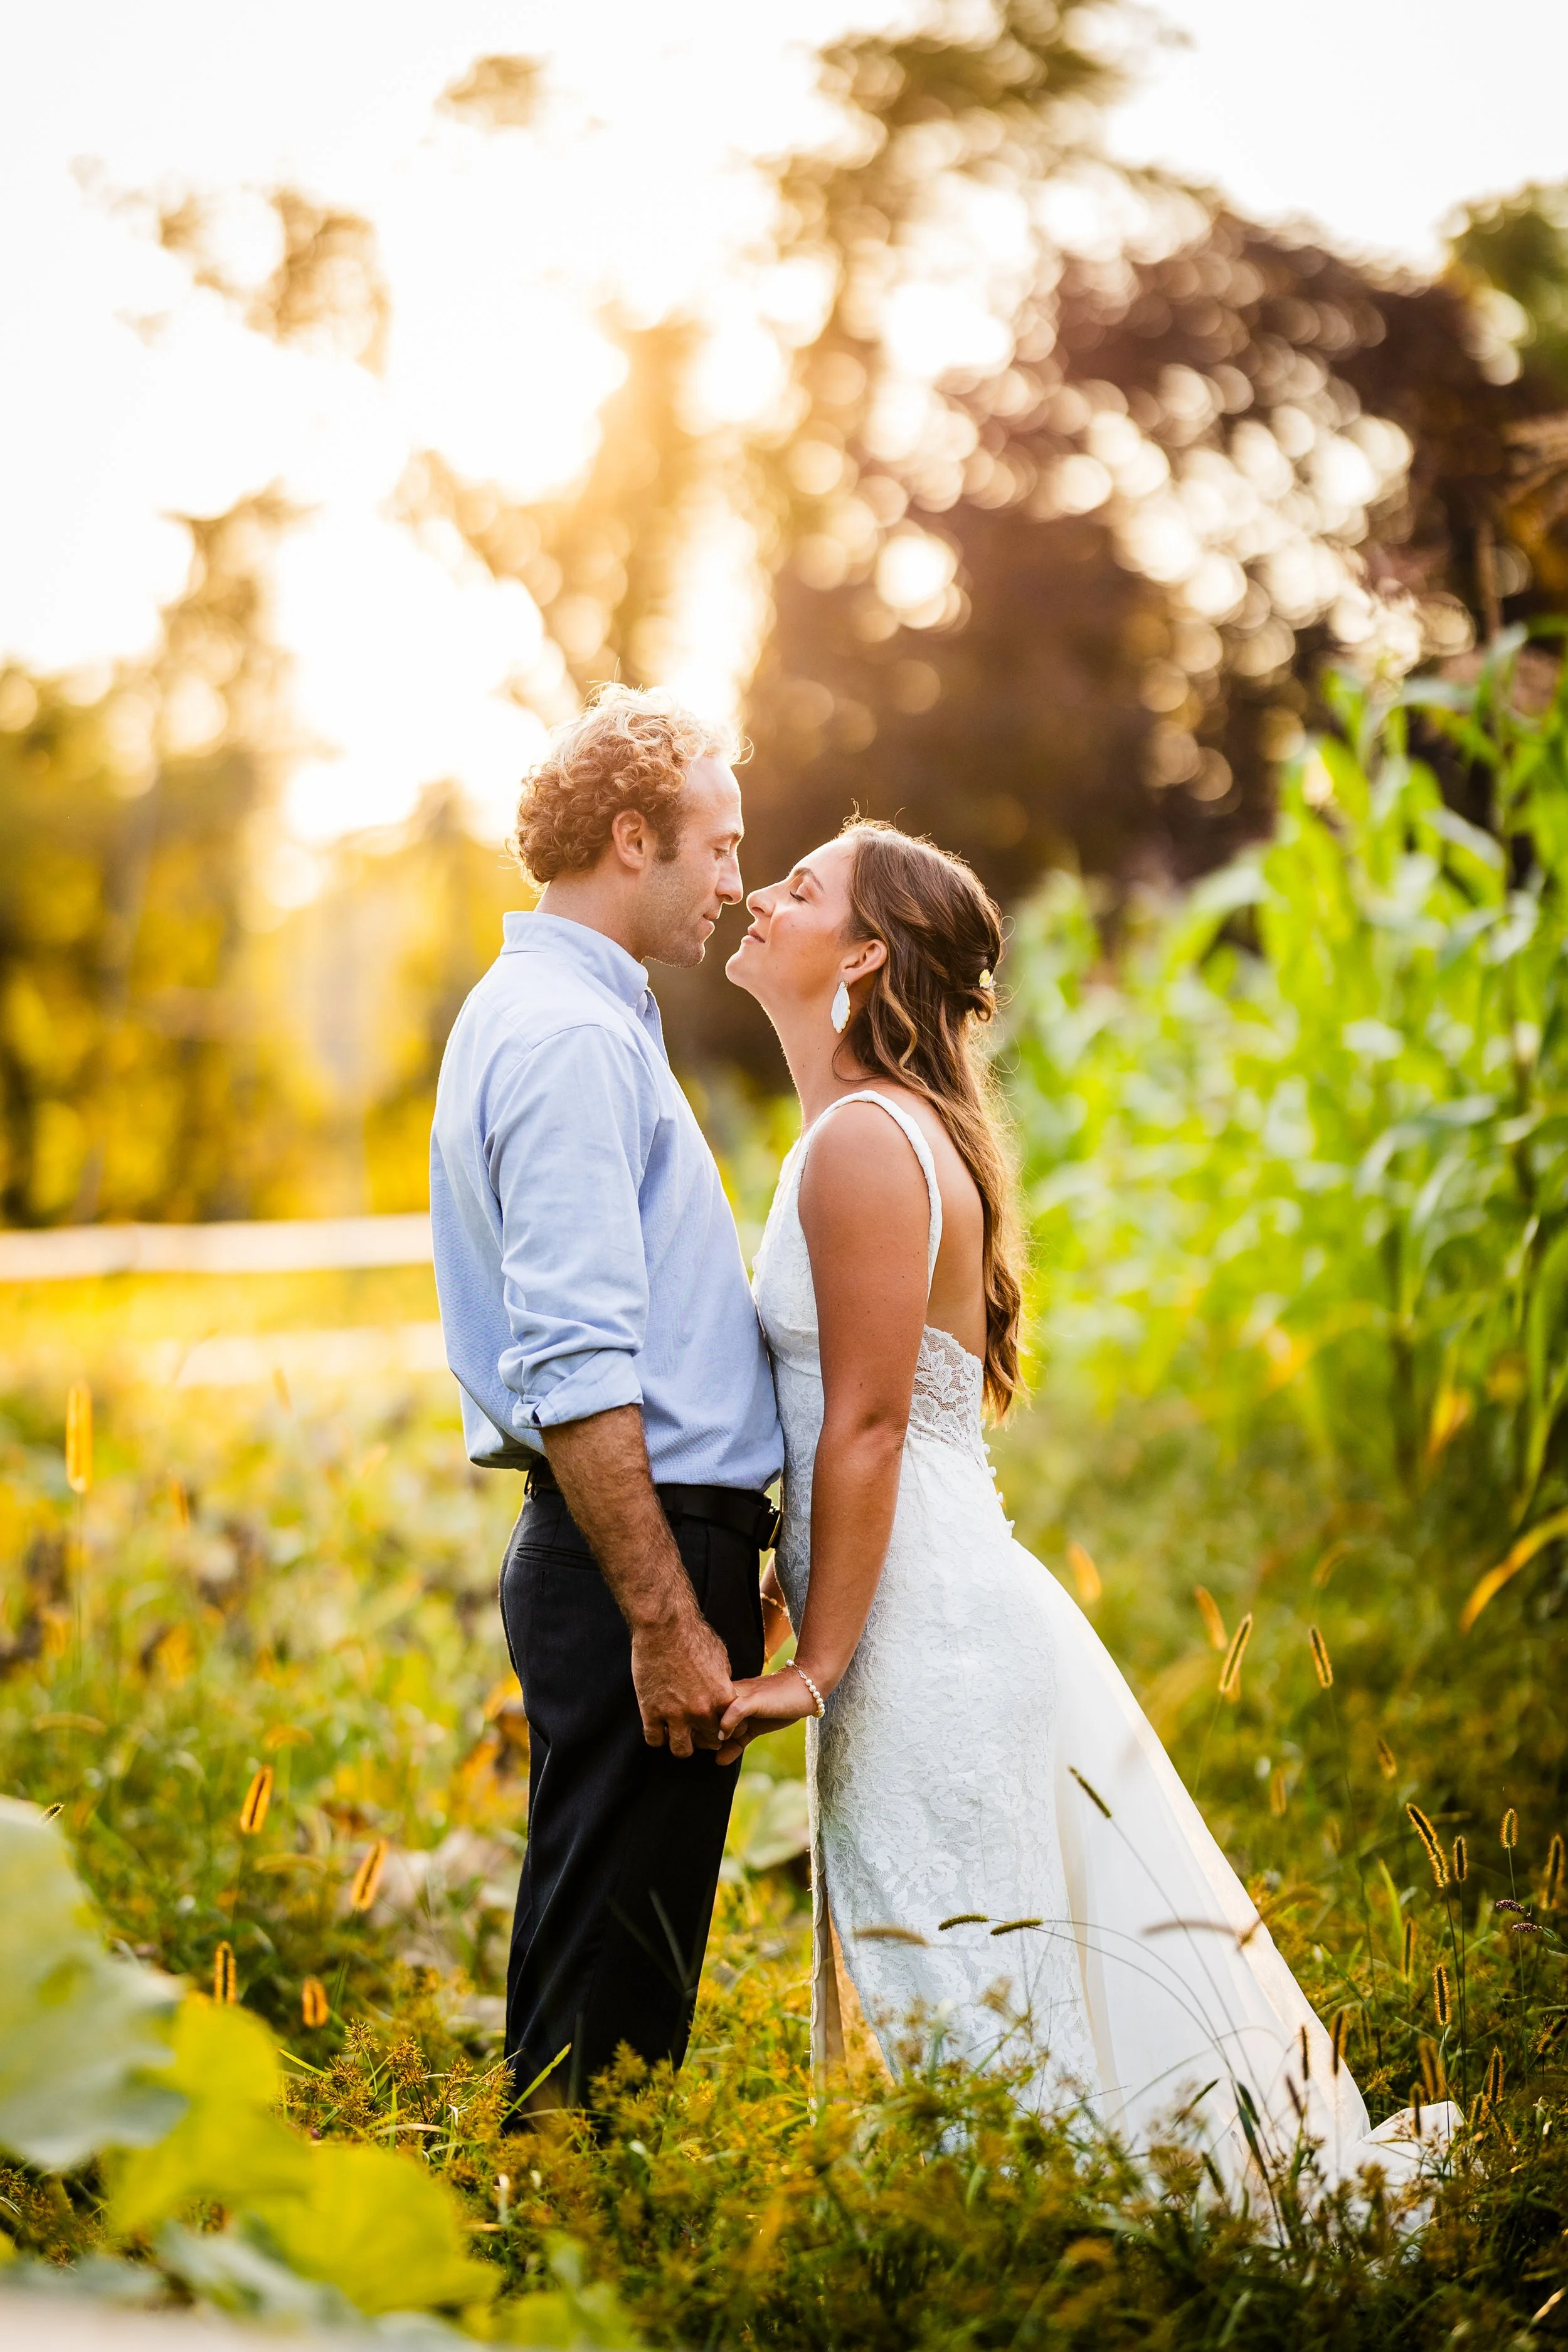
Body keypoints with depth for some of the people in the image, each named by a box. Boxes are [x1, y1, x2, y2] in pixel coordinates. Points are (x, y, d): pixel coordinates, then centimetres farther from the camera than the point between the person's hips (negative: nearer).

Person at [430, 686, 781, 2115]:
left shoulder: (536, 1012, 19)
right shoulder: (573, 1037, -15)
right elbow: (577, 1367, -23)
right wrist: (665, 1620, -23)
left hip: (644, 1544, 11)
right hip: (642, 1550, -11)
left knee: (618, 1949, 16)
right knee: (608, 1992, -4)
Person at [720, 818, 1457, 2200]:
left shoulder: (866, 1140, -14)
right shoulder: (878, 1128, 16)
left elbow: (869, 1426, -18)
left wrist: (819, 1664, -16)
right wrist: (794, 1583, 21)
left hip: (931, 1633, -10)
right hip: (960, 1609, 10)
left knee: (988, 2033, -2)